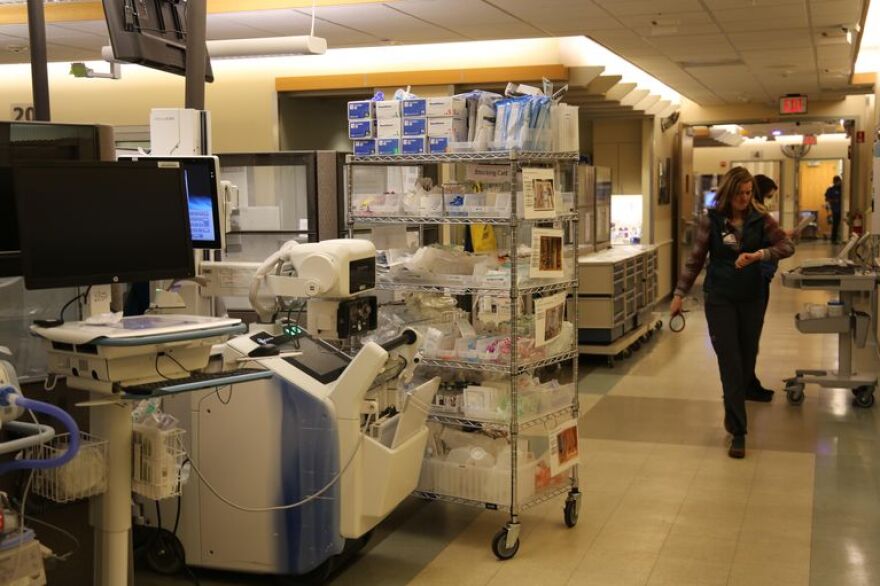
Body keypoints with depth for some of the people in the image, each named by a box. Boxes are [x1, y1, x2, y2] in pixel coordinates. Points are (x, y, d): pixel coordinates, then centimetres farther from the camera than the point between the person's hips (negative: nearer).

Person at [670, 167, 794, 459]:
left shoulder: (760, 218, -1)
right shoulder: (711, 220, -4)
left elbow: (787, 245, -7)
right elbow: (695, 259, 1)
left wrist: (759, 254, -24)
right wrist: (679, 293, 0)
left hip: (752, 298, 2)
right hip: (720, 298, -2)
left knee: (747, 360, 10)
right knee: (730, 362, -4)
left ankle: (733, 413, 34)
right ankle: (738, 431, -2)